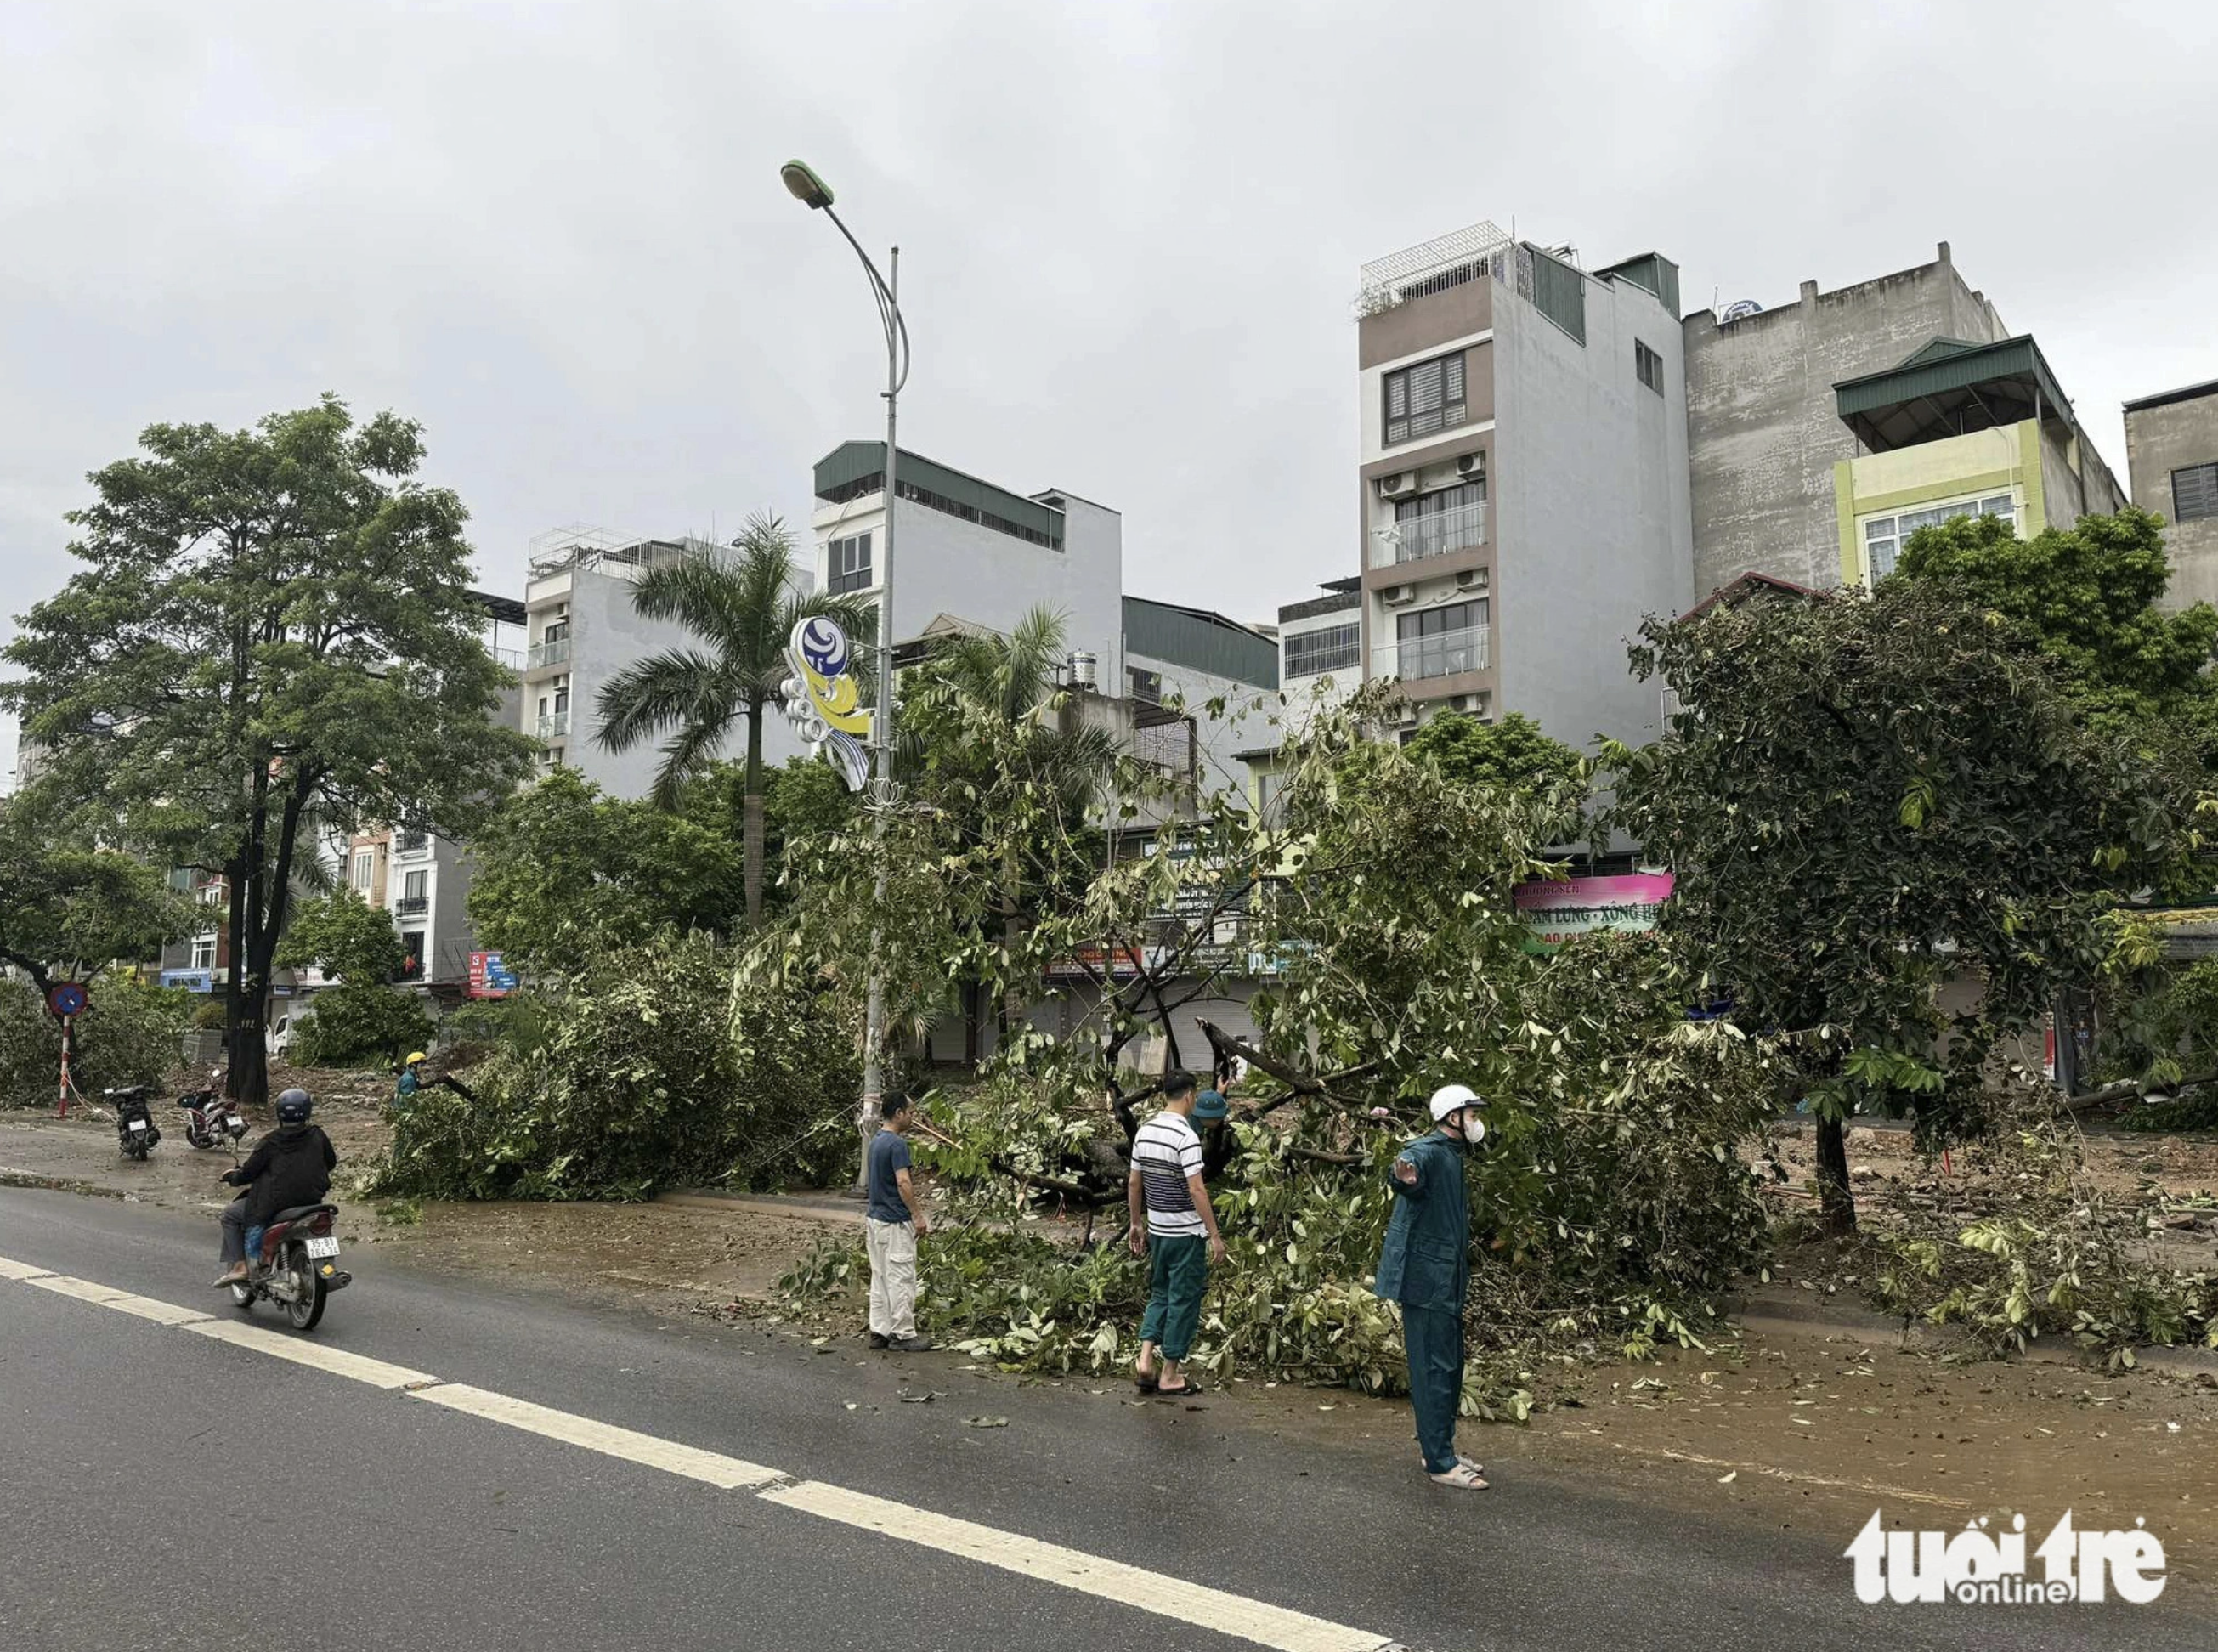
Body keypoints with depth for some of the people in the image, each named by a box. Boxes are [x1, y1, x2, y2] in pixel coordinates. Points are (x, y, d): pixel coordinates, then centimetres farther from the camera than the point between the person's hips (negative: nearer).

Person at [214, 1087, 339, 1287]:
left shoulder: (270, 1142, -9)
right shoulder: (317, 1135, -1)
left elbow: (248, 1173, -4)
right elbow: (330, 1162, 13)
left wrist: (231, 1176, 18)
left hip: (274, 1205, -4)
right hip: (311, 1201, 4)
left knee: (230, 1214, 19)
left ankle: (238, 1265, 9)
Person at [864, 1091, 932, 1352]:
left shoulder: (876, 1141, 11)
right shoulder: (897, 1144, -18)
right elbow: (903, 1183, -23)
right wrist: (918, 1216, -17)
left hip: (874, 1218, 9)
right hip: (895, 1222, -9)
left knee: (880, 1278, 12)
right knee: (901, 1279, -2)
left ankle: (879, 1331, 17)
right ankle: (903, 1334, 3)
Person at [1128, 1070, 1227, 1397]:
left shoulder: (1144, 1131, 3)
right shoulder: (1186, 1137, -19)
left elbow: (1133, 1183, 9)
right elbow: (1196, 1190, -22)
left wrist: (1136, 1223, 19)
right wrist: (1215, 1235, -16)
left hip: (1157, 1230, 7)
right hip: (1187, 1233, -7)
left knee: (1160, 1294, 20)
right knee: (1183, 1300, 5)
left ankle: (1146, 1358, 9)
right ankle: (1170, 1374, 12)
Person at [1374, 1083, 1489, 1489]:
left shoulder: (1452, 1156, 16)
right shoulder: (1428, 1152, -16)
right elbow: (1412, 1169, -43)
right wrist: (1403, 1175, -65)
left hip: (1446, 1281, 10)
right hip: (1425, 1278, -10)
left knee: (1449, 1366, 16)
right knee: (1435, 1369, -5)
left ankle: (1440, 1450, 27)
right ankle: (1440, 1464, 1)